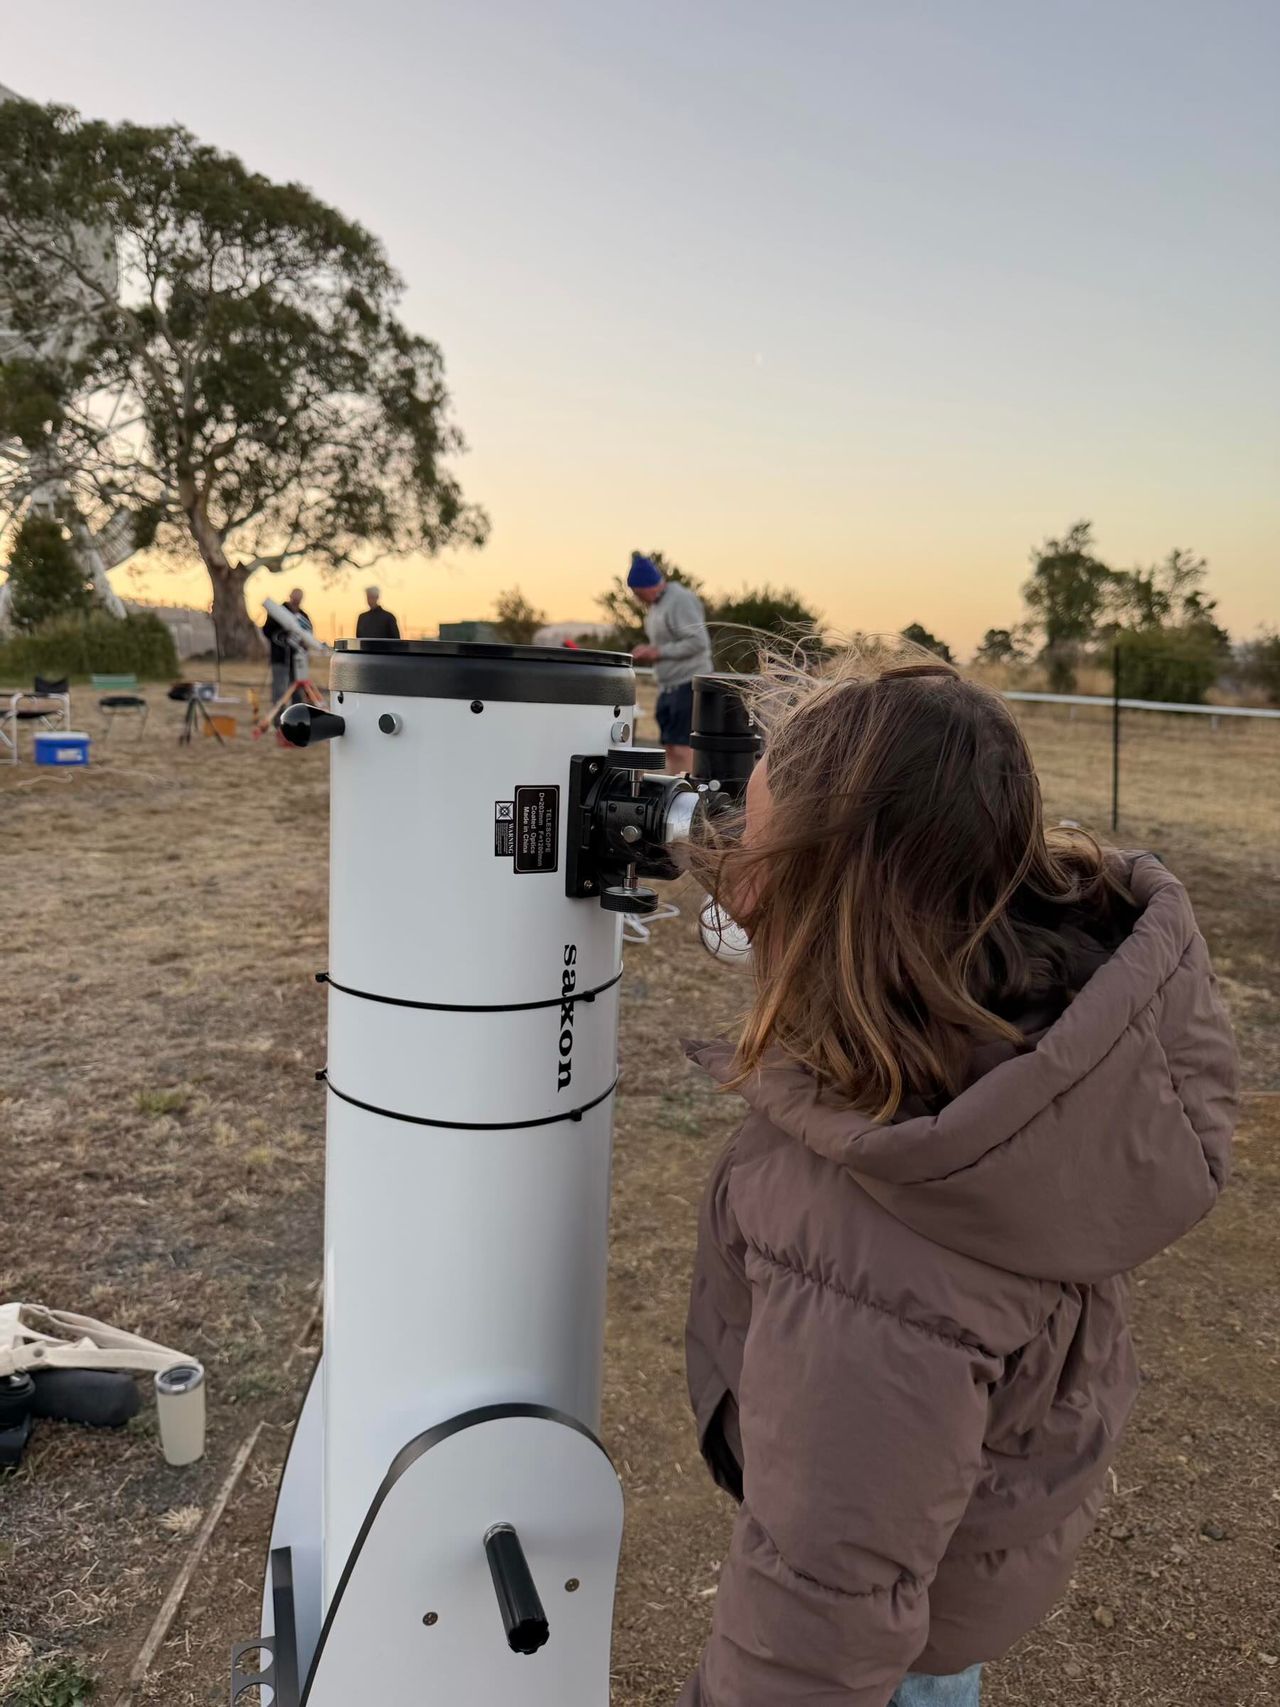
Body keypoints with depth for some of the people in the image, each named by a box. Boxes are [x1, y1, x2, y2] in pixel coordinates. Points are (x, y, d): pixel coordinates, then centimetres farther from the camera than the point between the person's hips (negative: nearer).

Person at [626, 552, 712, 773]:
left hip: (687, 683, -10)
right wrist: (648, 651, 6)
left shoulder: (680, 600, -15)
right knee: (670, 746, 11)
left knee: (682, 746, -13)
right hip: (668, 686, 10)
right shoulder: (655, 605, 15)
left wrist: (658, 653, -17)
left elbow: (698, 642, -22)